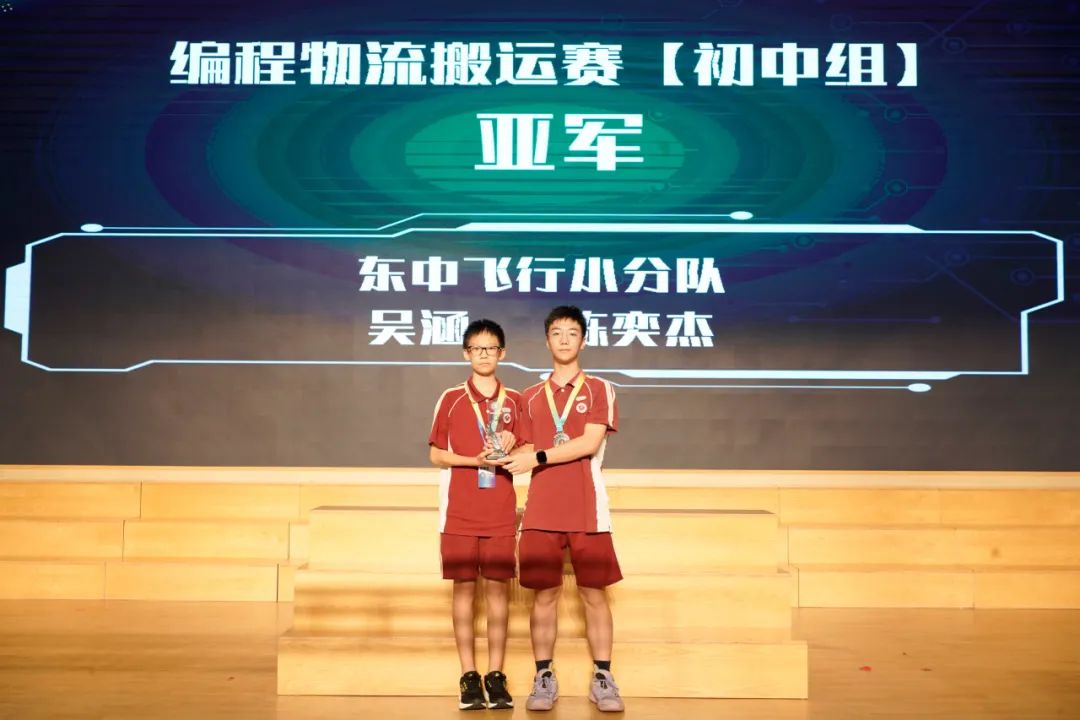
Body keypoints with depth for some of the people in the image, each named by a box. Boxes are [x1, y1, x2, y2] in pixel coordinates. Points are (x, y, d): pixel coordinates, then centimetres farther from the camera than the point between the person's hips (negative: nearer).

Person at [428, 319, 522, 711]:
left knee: (498, 588, 2)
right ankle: (469, 677, 9)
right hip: (459, 511, -1)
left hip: (501, 512, 1)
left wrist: (511, 447, -9)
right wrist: (476, 460, -12)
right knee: (464, 587, 2)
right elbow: (437, 455, 3)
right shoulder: (451, 398, 4)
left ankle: (495, 676, 9)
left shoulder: (514, 400, 8)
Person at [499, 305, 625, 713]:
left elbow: (590, 443, -9)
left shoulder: (600, 390, 4)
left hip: (587, 511, -2)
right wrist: (507, 454, -11)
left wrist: (538, 457, -13)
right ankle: (544, 678, 11)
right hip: (541, 511, 2)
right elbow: (528, 452, 12)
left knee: (594, 593, 2)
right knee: (544, 593, 3)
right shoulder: (531, 397, 14)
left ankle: (602, 678, 11)